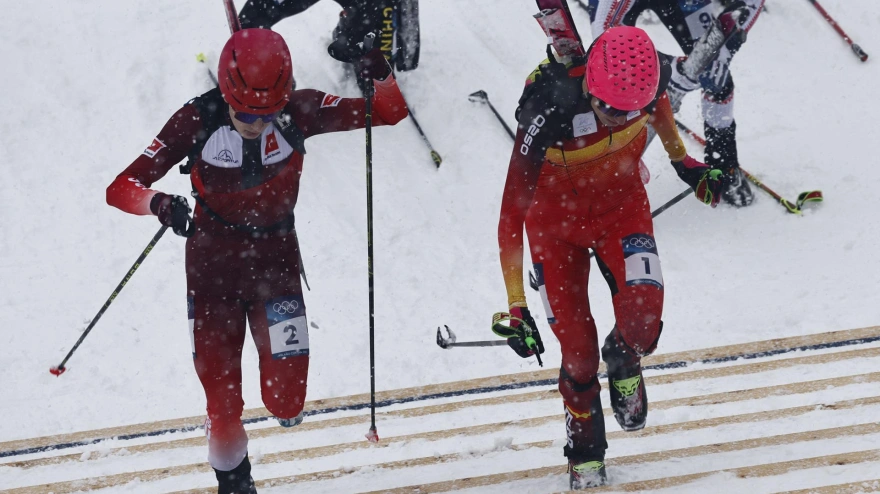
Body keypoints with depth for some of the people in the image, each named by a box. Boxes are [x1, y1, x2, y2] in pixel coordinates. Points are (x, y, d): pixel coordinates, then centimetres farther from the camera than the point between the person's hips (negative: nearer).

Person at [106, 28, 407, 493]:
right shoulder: (198, 120, -20)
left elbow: (390, 112, -8)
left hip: (276, 259, 1)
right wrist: (160, 203, -44)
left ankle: (283, 401, 32)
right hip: (213, 262, -1)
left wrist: (381, 79, -31)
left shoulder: (299, 112, -15)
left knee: (287, 399, -7)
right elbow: (121, 188, -22)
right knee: (223, 402, 1)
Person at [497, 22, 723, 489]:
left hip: (622, 203, 2)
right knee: (578, 353, -2)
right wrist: (517, 308, -32)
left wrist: (683, 161, 14)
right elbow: (512, 214, -32)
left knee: (643, 320, -21)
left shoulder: (651, 74, -27)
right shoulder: (549, 113, -38)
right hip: (555, 216, -2)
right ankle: (585, 456, 27)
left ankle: (623, 363, 17)